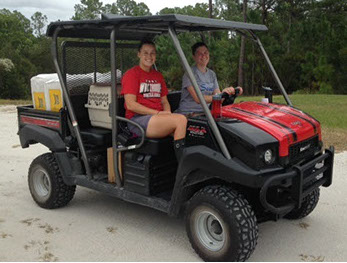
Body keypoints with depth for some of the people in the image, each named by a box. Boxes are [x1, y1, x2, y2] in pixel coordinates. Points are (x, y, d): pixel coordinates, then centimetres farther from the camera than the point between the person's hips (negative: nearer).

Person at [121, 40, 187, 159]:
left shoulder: (158, 76, 23)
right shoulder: (131, 74, 1)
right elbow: (130, 105, -9)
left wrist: (168, 115, -2)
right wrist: (158, 113, -13)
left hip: (159, 118, 6)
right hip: (138, 120, -6)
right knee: (181, 119, -28)